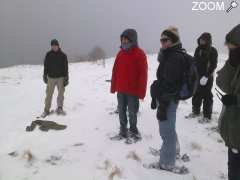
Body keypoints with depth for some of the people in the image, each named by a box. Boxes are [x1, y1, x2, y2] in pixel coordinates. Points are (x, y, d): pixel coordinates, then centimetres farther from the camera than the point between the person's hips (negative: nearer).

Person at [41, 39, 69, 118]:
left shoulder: (63, 55, -1)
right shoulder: (48, 55, 2)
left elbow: (66, 67, -1)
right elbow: (45, 66, 8)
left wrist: (66, 78, -5)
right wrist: (45, 76, 6)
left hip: (61, 77, 0)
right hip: (51, 77, 1)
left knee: (61, 93, 2)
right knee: (49, 94, 2)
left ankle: (59, 108, 17)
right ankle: (46, 110, 11)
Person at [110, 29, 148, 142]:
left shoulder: (139, 54, -10)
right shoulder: (120, 53, 9)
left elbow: (143, 74, -13)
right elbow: (115, 71, 12)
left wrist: (141, 92, -15)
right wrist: (113, 87, 11)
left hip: (133, 90, -6)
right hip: (121, 90, 6)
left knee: (132, 112, 5)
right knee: (121, 111, 13)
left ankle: (133, 132, 23)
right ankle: (123, 132, 27)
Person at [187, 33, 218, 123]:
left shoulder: (212, 51, -9)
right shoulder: (198, 49, 9)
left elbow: (213, 65, -14)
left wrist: (206, 76, -22)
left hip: (207, 78, -6)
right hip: (197, 76, 6)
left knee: (207, 96, 0)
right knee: (196, 95, 14)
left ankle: (207, 116, 9)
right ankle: (196, 111, 30)